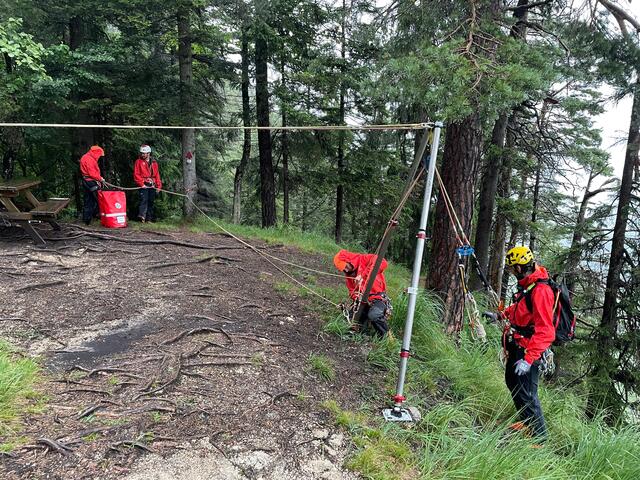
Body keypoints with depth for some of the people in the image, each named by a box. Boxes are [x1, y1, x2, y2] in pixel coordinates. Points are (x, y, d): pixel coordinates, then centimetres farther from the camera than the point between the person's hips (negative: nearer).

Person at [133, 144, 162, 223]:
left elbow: (157, 174, 15)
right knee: (144, 199, -19)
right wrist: (141, 183, -12)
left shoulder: (154, 162, 14)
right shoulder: (138, 161, 3)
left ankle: (149, 218, 13)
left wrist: (158, 185, 9)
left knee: (151, 201, 7)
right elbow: (136, 174, -2)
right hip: (144, 185, -4)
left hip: (152, 185, 4)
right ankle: (142, 215, -27)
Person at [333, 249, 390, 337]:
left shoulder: (364, 259, -12)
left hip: (378, 298, -7)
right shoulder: (348, 274, 10)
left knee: (373, 316, -33)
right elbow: (352, 291, 10)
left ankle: (385, 335, -7)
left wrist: (363, 275, -30)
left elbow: (382, 263, -30)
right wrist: (357, 297, -15)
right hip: (363, 300, 7)